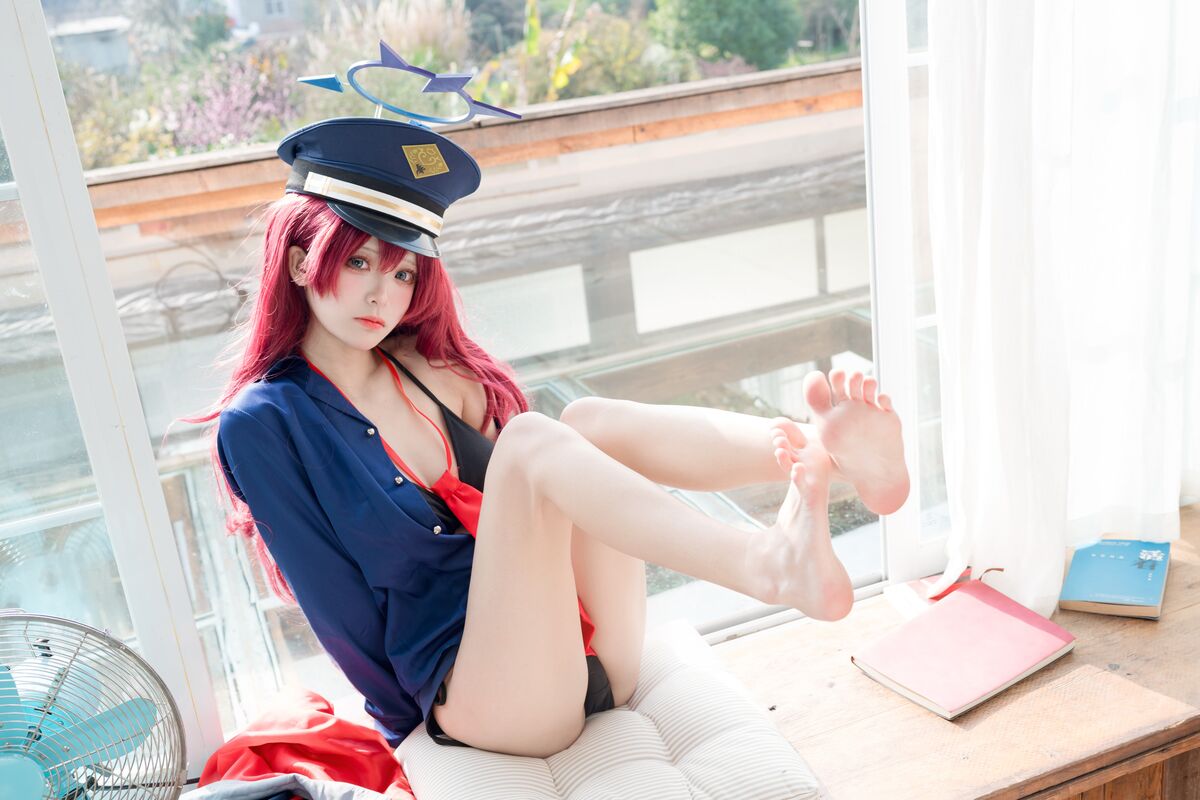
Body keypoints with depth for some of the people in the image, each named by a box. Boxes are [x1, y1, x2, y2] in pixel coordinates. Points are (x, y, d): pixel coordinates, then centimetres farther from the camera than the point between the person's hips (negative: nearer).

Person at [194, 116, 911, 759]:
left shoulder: (436, 366, 13)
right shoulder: (262, 425, -3)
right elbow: (333, 599, -3)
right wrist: (414, 721, 0)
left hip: (592, 654, 5)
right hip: (477, 699, -5)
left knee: (591, 422, -19)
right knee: (532, 440, -29)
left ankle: (819, 454, -42)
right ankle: (775, 567, -50)